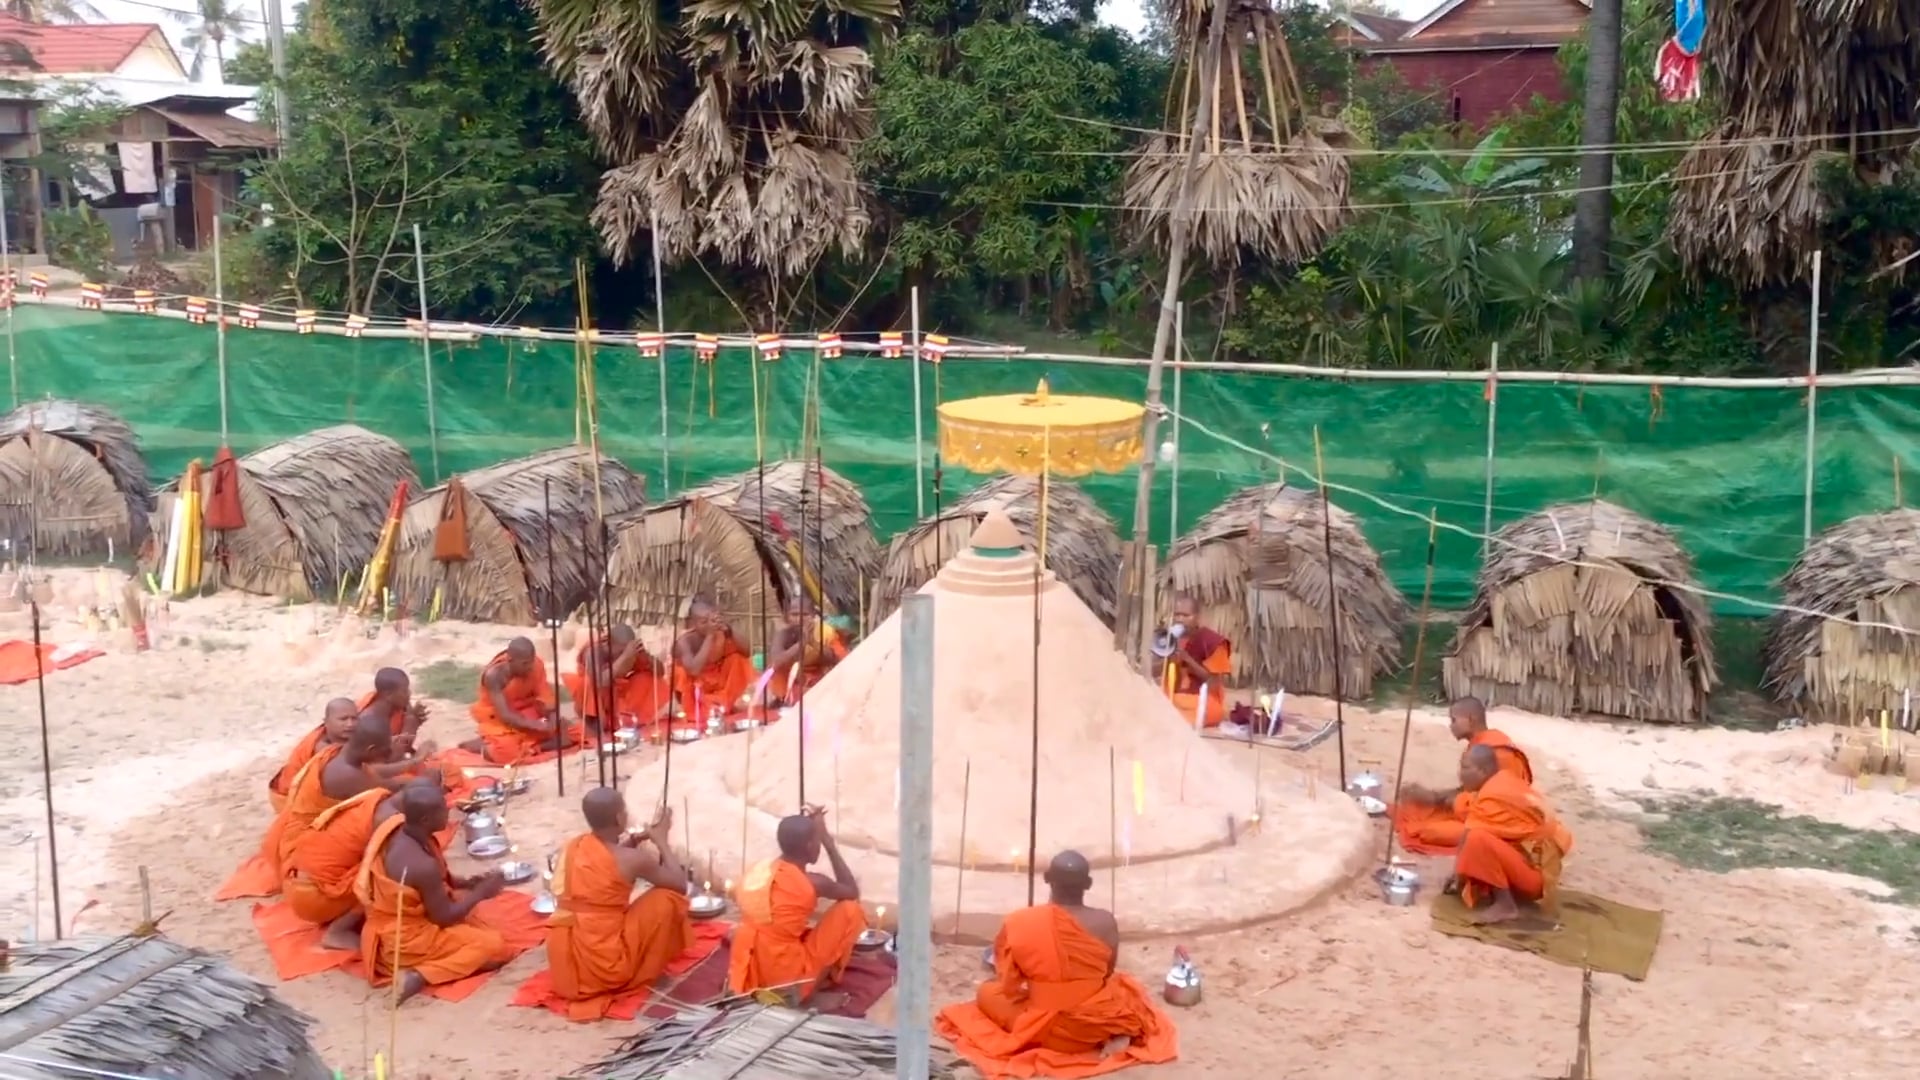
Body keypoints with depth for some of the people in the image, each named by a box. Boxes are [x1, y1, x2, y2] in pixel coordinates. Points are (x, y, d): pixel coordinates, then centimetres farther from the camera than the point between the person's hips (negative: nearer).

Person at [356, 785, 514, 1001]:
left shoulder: (397, 828, -7)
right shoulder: (423, 865, -32)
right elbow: (443, 917, -18)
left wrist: (467, 883, 1)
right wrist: (481, 892, -6)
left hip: (390, 928, 9)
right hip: (406, 941, -9)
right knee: (494, 946, -8)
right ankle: (419, 976, -16)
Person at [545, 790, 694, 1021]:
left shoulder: (572, 847, 4)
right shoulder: (632, 859, -14)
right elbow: (680, 885, 1)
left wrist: (634, 840, 21)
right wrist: (661, 841, 11)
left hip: (565, 968, 8)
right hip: (608, 969, -8)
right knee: (666, 898, 3)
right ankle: (641, 975, 12)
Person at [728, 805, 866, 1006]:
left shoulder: (759, 869, 1)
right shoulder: (812, 883, -16)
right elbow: (853, 892, 4)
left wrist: (804, 826, 18)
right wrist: (828, 842, 2)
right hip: (786, 976, -8)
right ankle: (824, 983, 9)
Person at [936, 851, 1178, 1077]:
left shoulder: (1018, 924, -14)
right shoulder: (1105, 922, -14)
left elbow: (1008, 985, -2)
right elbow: (1107, 974, 4)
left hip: (1041, 1029, -3)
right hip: (1095, 1026, 3)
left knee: (987, 992, 24)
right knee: (1125, 986, 35)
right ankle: (1117, 1036, 5)